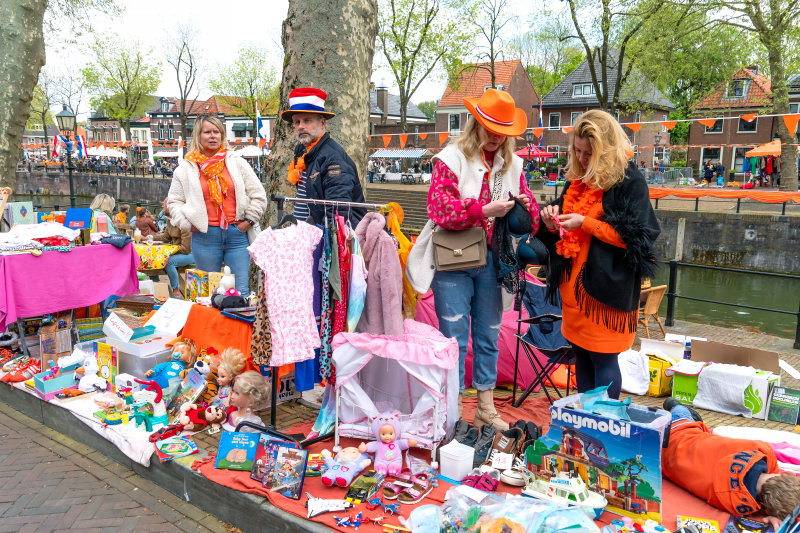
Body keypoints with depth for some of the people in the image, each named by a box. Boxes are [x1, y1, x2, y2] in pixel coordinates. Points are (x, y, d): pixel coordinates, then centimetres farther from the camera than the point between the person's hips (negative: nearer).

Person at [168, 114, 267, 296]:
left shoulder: (237, 163, 7)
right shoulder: (185, 168, 7)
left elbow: (258, 195, 9)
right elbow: (174, 201, 10)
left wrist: (249, 220, 1)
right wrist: (188, 224, -2)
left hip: (237, 234, 0)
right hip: (205, 236, 0)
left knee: (241, 290, 0)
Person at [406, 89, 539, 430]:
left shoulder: (512, 164, 11)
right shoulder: (451, 159, -5)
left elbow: (530, 219, 11)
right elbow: (440, 207, -19)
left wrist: (526, 207, -12)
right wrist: (485, 210, -26)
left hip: (492, 261, 5)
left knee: (488, 337, 14)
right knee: (454, 338, 1)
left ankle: (486, 410, 28)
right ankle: (453, 412, 15)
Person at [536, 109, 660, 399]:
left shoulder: (630, 182, -9)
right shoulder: (577, 179, 12)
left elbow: (634, 236, -13)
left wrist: (585, 222, -18)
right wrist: (553, 220, -1)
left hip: (606, 286, -7)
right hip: (573, 280, 7)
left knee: (602, 358, -1)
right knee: (581, 353, 13)